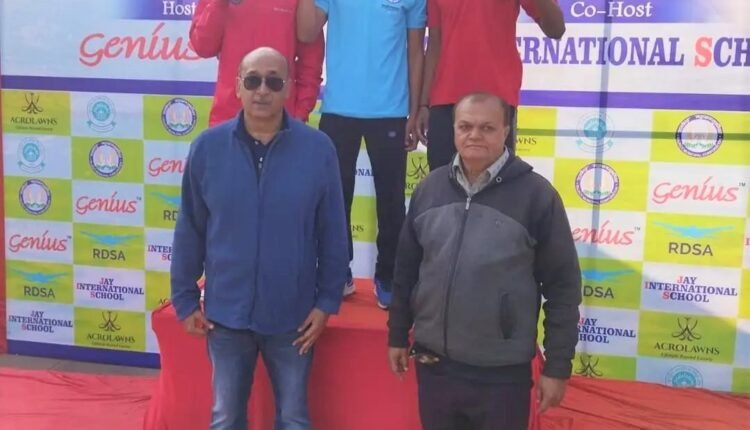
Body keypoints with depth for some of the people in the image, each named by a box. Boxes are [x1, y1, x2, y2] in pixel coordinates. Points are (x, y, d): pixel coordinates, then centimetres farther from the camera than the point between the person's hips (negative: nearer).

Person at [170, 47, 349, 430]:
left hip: (293, 317, -1)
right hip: (225, 314, 1)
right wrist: (185, 298, 2)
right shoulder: (207, 147, -7)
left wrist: (328, 300, -4)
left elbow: (333, 234, -4)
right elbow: (189, 230, -1)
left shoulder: (318, 149, -9)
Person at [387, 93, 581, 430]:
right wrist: (397, 335, 13)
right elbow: (406, 269, 10)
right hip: (433, 365, 4)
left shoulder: (536, 194, -10)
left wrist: (557, 366, -6)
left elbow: (562, 286, -7)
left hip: (502, 373, -3)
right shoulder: (430, 188, 1)